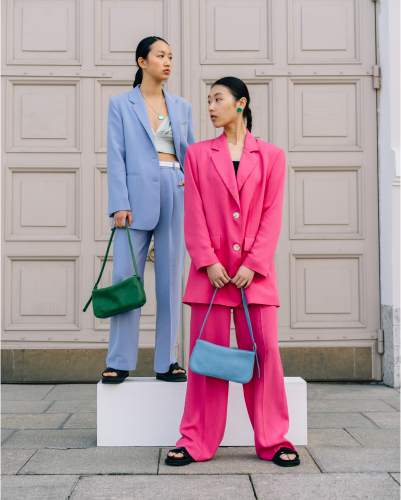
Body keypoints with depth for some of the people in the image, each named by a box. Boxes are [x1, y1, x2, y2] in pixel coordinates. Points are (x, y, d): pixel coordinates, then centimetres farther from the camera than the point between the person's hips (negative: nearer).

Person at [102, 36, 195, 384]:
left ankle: (166, 362, 12)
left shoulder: (181, 106, 16)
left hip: (175, 195, 3)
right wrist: (119, 204, -10)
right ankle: (120, 362, 6)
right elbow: (116, 157, -1)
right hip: (137, 196, -3)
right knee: (125, 278, -4)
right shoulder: (121, 104, 7)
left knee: (170, 281, 4)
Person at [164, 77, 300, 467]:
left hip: (255, 270, 0)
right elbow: (194, 215, 3)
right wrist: (208, 262, -8)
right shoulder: (198, 154, 10)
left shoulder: (271, 156, 8)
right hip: (211, 270, 1)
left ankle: (273, 440, 13)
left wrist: (253, 264, -9)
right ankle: (196, 442, 12)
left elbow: (272, 215, 2)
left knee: (264, 350, 0)